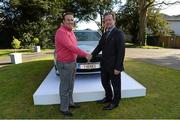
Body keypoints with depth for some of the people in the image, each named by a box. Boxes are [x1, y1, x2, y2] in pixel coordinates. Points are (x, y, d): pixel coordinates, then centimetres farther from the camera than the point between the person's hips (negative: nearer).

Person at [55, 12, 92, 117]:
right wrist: (85, 54, -22)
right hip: (64, 64, -9)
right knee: (65, 87, 4)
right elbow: (71, 47, -27)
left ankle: (70, 103, 38)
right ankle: (64, 108, 23)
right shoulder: (61, 32, -18)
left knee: (70, 86, 20)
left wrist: (74, 61, 16)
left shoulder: (71, 31, 12)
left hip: (72, 62, 9)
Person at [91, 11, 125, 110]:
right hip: (104, 65, 8)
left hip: (113, 66, -7)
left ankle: (115, 102, 31)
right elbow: (99, 46, 9)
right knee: (105, 82, 20)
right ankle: (108, 97, 43)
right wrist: (92, 55, -7)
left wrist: (117, 67, -19)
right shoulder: (104, 34, 13)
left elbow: (121, 52, -17)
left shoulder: (119, 33, -12)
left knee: (115, 85, 11)